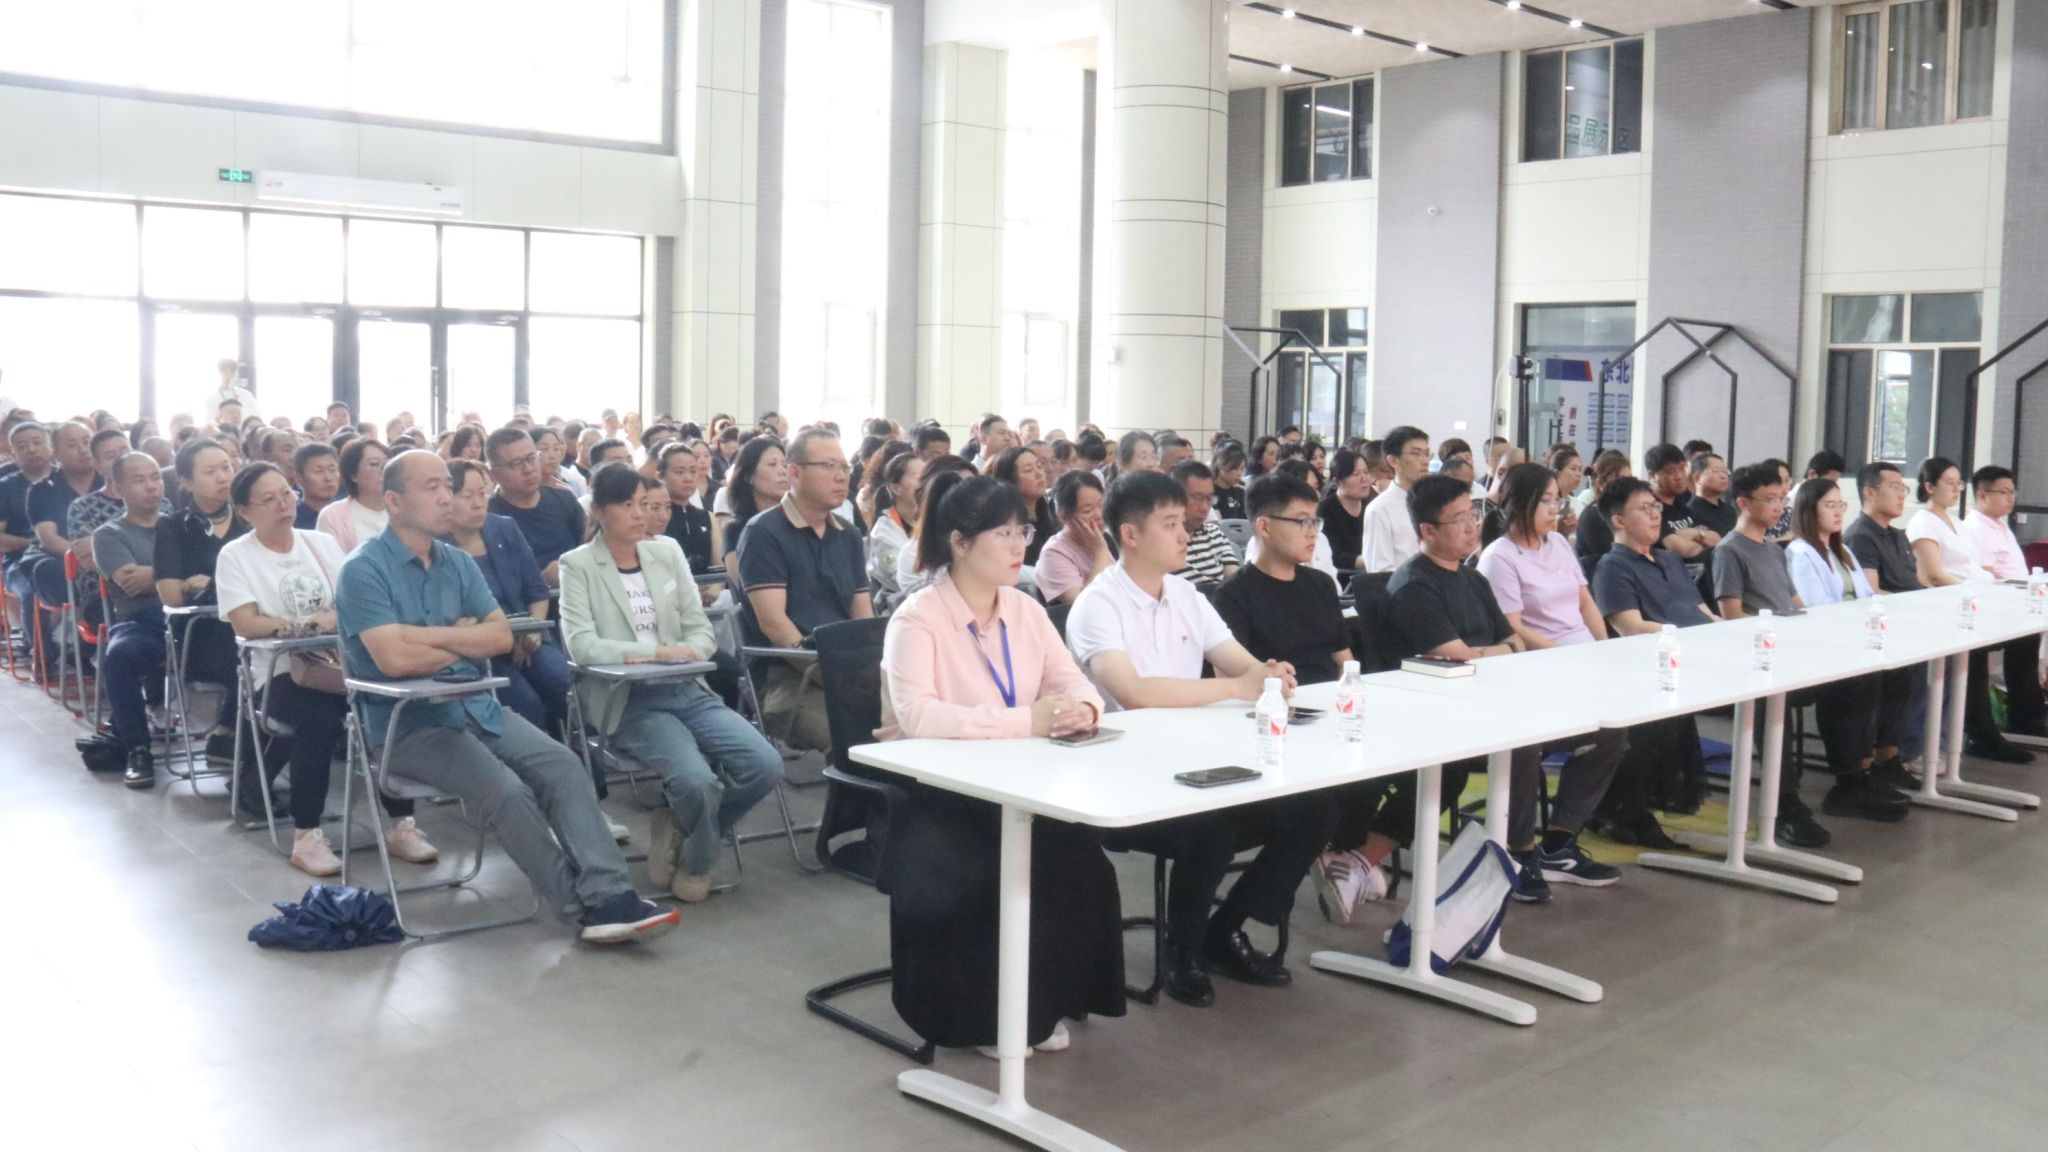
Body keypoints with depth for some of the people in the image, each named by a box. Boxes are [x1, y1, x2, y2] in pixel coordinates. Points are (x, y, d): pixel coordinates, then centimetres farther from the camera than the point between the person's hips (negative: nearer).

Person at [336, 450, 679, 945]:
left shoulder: (458, 562, 11)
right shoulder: (364, 570, -11)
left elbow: (501, 636, 4)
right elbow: (395, 658, -22)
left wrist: (432, 635, -12)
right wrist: (464, 641, -5)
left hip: (476, 705, 7)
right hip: (409, 722, -7)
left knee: (563, 767, -15)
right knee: (507, 791, -26)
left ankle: (610, 893, -24)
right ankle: (586, 906, -14)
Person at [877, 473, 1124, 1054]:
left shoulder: (1025, 610, 9)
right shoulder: (917, 619, -13)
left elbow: (1073, 680, 7)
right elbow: (916, 715, -28)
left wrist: (1082, 709, -19)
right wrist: (1026, 721, -33)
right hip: (936, 795, -5)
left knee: (1077, 854, -19)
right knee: (985, 878, -29)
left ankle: (1045, 1001, 3)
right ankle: (988, 1014, -1)